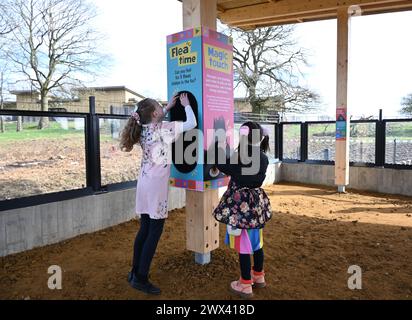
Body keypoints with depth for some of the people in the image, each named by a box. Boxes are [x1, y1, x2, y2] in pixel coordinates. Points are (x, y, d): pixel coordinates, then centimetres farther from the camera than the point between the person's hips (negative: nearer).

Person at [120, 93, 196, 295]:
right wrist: (186, 105, 4)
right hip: (156, 185, -8)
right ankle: (140, 279, 5)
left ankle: (135, 272, 25)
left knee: (145, 229, 15)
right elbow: (192, 124, -12)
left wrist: (168, 107, 25)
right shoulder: (163, 128, -14)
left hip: (144, 184, 8)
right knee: (155, 231, 0)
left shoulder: (143, 129, 7)